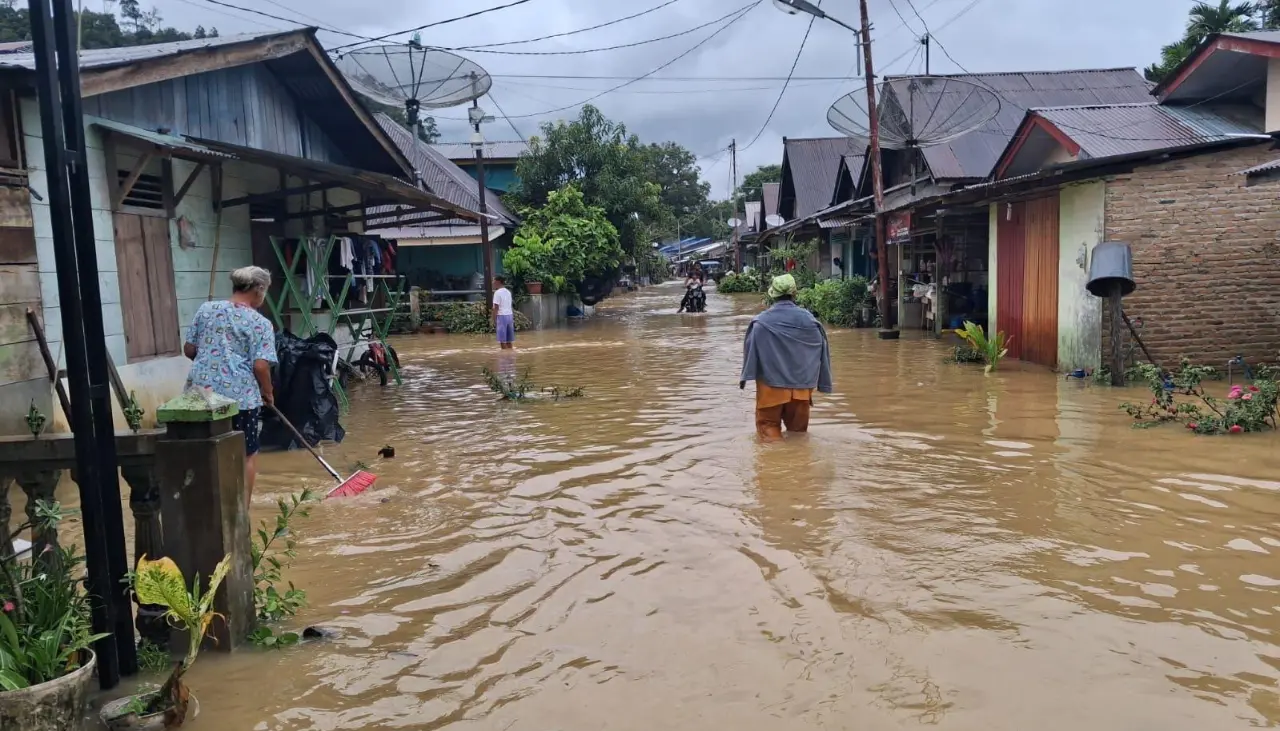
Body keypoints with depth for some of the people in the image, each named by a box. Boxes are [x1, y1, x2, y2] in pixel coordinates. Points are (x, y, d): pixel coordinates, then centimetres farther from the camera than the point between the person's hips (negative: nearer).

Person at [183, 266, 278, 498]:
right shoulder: (260, 323, -4)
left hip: (200, 392, 5)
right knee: (246, 455, 11)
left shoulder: (206, 309, 9)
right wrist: (268, 392, 5)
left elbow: (189, 350, 12)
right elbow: (260, 366, -12)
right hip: (240, 395, -4)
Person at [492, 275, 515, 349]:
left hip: (501, 316, -7)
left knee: (503, 341, -5)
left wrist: (494, 320, -10)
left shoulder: (497, 292, -8)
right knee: (509, 341, 9)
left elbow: (496, 308, -12)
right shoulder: (508, 292, 14)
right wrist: (513, 318, 14)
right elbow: (510, 306, 13)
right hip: (510, 315, 7)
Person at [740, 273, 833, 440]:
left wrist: (745, 376, -1)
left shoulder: (762, 321, -9)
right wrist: (821, 382, 12)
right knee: (798, 426, 16)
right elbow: (821, 350, 3)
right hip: (801, 384, 2)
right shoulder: (808, 319, -2)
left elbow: (751, 348, -10)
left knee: (769, 423, 8)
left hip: (771, 384, -2)